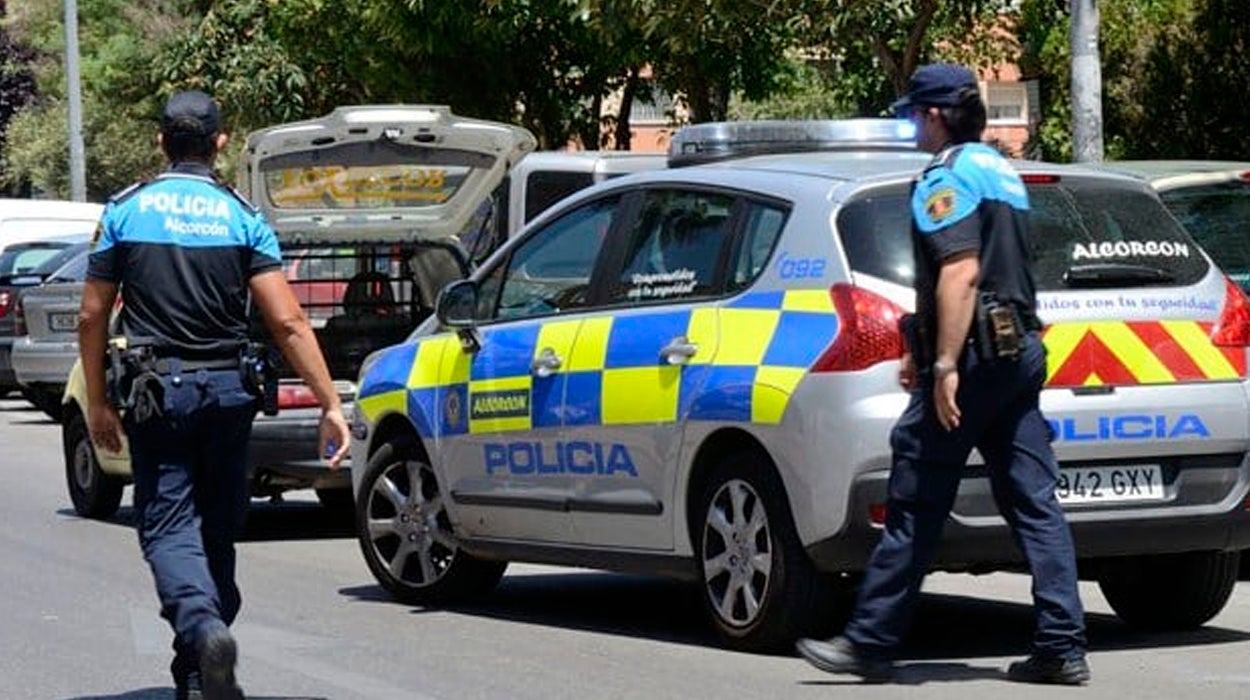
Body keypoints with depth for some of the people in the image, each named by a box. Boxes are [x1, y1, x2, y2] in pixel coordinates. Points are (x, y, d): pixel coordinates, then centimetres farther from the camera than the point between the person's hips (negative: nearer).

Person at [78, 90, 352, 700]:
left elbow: (92, 317, 1)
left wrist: (98, 402, 11)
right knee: (217, 529, 14)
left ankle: (203, 629, -30)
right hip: (227, 391, 2)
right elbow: (287, 321, -8)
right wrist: (330, 405, -6)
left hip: (156, 392, -2)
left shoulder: (125, 211, 0)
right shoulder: (243, 219, 0)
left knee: (168, 527, -3)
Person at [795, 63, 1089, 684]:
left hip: (973, 356, -9)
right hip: (1019, 353, 9)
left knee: (915, 507, -4)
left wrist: (946, 366, -24)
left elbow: (961, 273, -22)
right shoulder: (1002, 173, 22)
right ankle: (1062, 646, -1)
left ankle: (871, 641, 1)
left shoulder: (946, 179, -9)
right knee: (1033, 504, 4)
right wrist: (923, 352, 35)